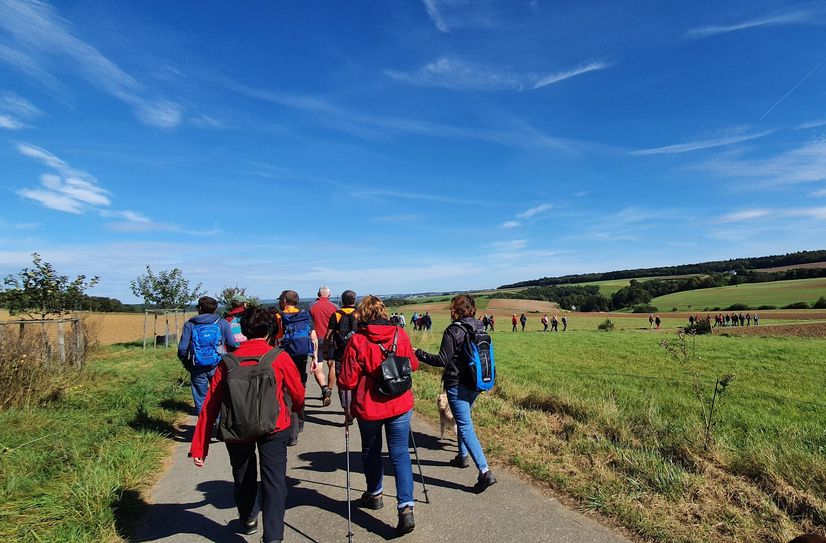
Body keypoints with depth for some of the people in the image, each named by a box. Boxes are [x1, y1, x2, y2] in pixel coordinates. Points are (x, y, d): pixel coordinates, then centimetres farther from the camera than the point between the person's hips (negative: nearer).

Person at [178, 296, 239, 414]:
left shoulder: (189, 324, 1)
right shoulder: (222, 323, -1)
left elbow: (182, 349, -3)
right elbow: (233, 345, -4)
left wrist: (187, 365, 12)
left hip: (198, 369, 1)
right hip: (218, 367, -1)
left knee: (201, 399, 12)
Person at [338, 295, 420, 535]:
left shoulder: (357, 341, -16)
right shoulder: (400, 335, -6)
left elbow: (347, 381, -13)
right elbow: (413, 365, 7)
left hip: (369, 407, -2)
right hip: (400, 405, 2)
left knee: (371, 451, 21)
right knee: (400, 454, 8)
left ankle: (374, 494, 40)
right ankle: (406, 508, -1)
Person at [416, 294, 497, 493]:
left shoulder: (453, 330, -16)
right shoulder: (480, 329, 5)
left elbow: (443, 360, -18)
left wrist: (419, 354, -11)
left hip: (457, 385, -8)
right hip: (475, 384, 8)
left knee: (465, 427, -5)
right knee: (463, 420, 26)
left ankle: (485, 472, -11)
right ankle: (463, 456, 40)